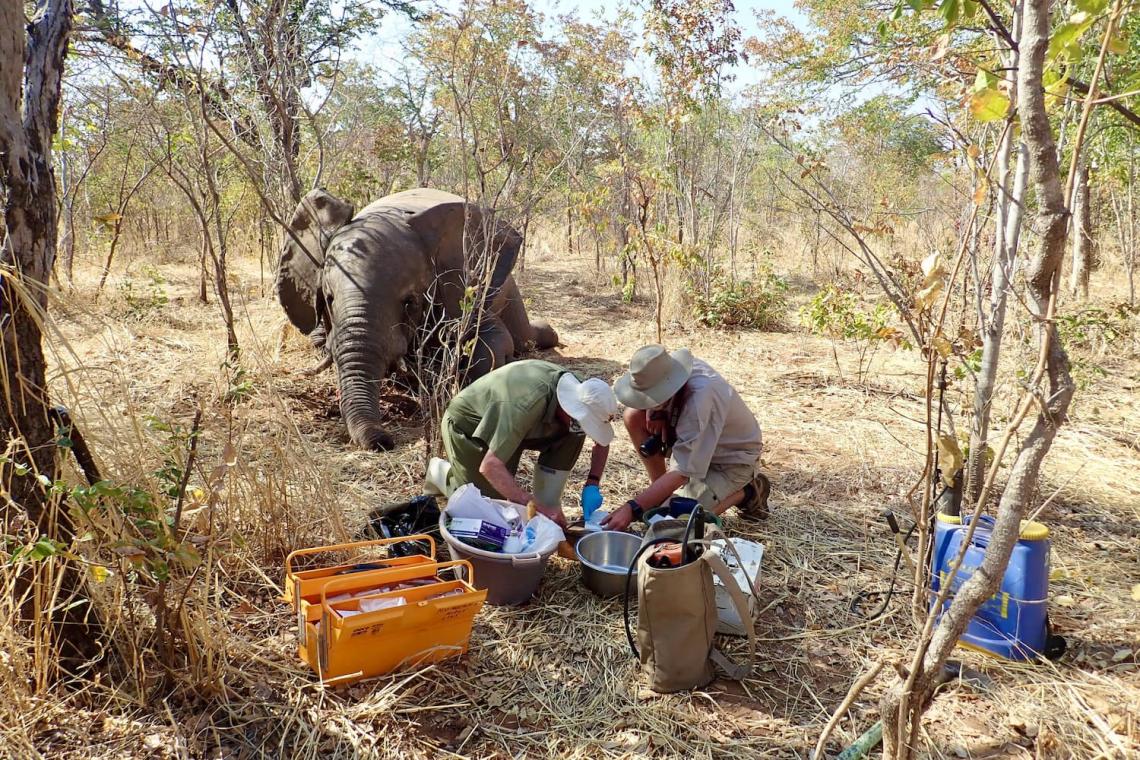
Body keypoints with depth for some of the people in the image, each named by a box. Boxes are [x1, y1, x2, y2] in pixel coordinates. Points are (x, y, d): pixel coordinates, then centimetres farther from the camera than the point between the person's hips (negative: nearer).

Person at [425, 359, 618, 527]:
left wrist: (593, 484, -16)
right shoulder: (528, 404, -41)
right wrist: (538, 507, -43)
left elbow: (602, 441, -1)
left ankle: (549, 508, -5)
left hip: (509, 419, 6)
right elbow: (490, 466, -44)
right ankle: (441, 471, 15)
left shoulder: (578, 390, -19)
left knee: (571, 438, -15)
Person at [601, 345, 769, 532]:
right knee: (633, 416, -10)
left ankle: (747, 492, -1)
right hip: (697, 445, 8)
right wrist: (654, 411, -16)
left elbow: (681, 473, -37)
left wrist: (632, 509, -38)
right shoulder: (674, 366, -18)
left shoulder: (699, 399, -39)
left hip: (734, 460, -8)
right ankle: (660, 492, 4)